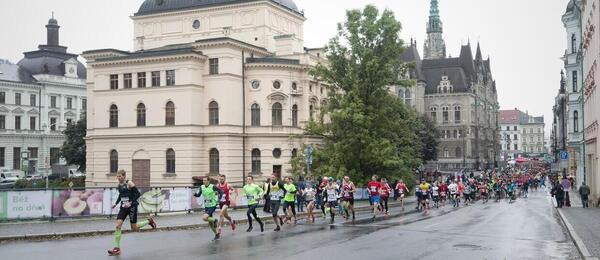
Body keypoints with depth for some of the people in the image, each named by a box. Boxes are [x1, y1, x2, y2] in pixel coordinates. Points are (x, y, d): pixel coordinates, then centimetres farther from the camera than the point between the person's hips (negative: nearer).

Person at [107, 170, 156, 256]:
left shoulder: (129, 183, -13)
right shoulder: (118, 186, 7)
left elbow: (138, 193, -15)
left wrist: (131, 203, -23)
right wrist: (116, 203, 12)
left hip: (132, 207, -6)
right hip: (123, 207, 6)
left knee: (134, 228, 4)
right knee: (118, 226, -9)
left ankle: (149, 221, 29)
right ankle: (117, 248, -5)